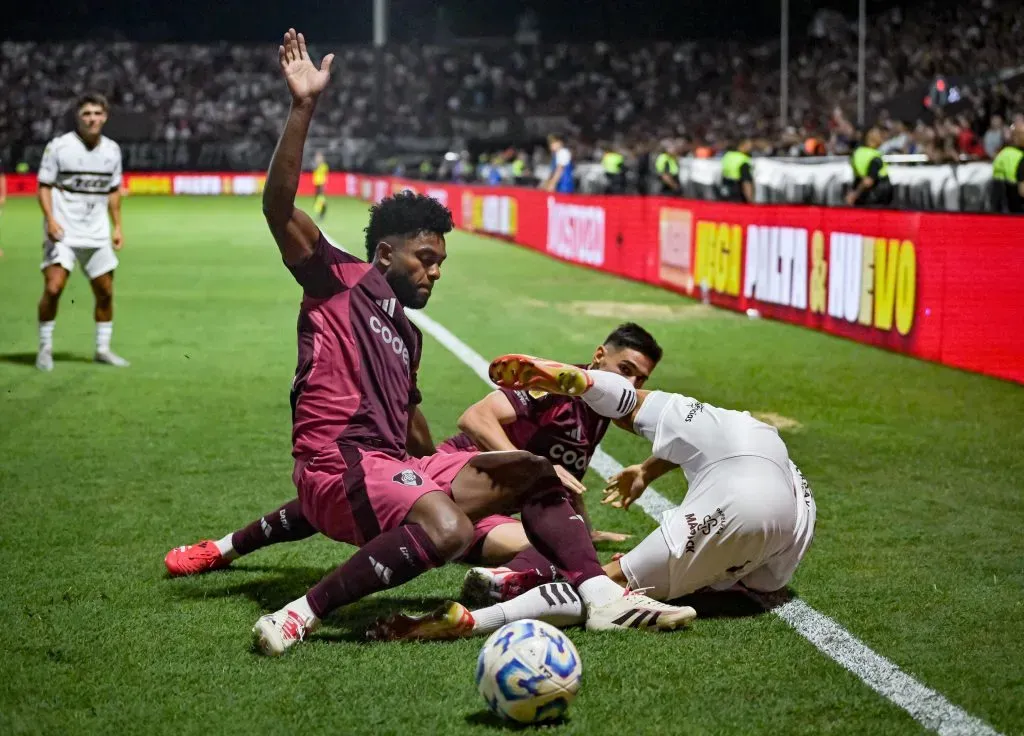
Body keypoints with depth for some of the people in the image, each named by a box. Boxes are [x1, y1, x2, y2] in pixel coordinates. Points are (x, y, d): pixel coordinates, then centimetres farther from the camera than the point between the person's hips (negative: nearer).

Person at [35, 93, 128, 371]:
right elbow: (44, 186, -5)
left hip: (97, 234, 5)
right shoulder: (58, 147, -8)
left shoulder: (112, 150, 6)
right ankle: (45, 348, 1)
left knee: (105, 292, 6)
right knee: (53, 288, -15)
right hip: (62, 232, -4)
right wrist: (51, 220, -18)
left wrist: (117, 227, 11)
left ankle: (103, 348, 22)